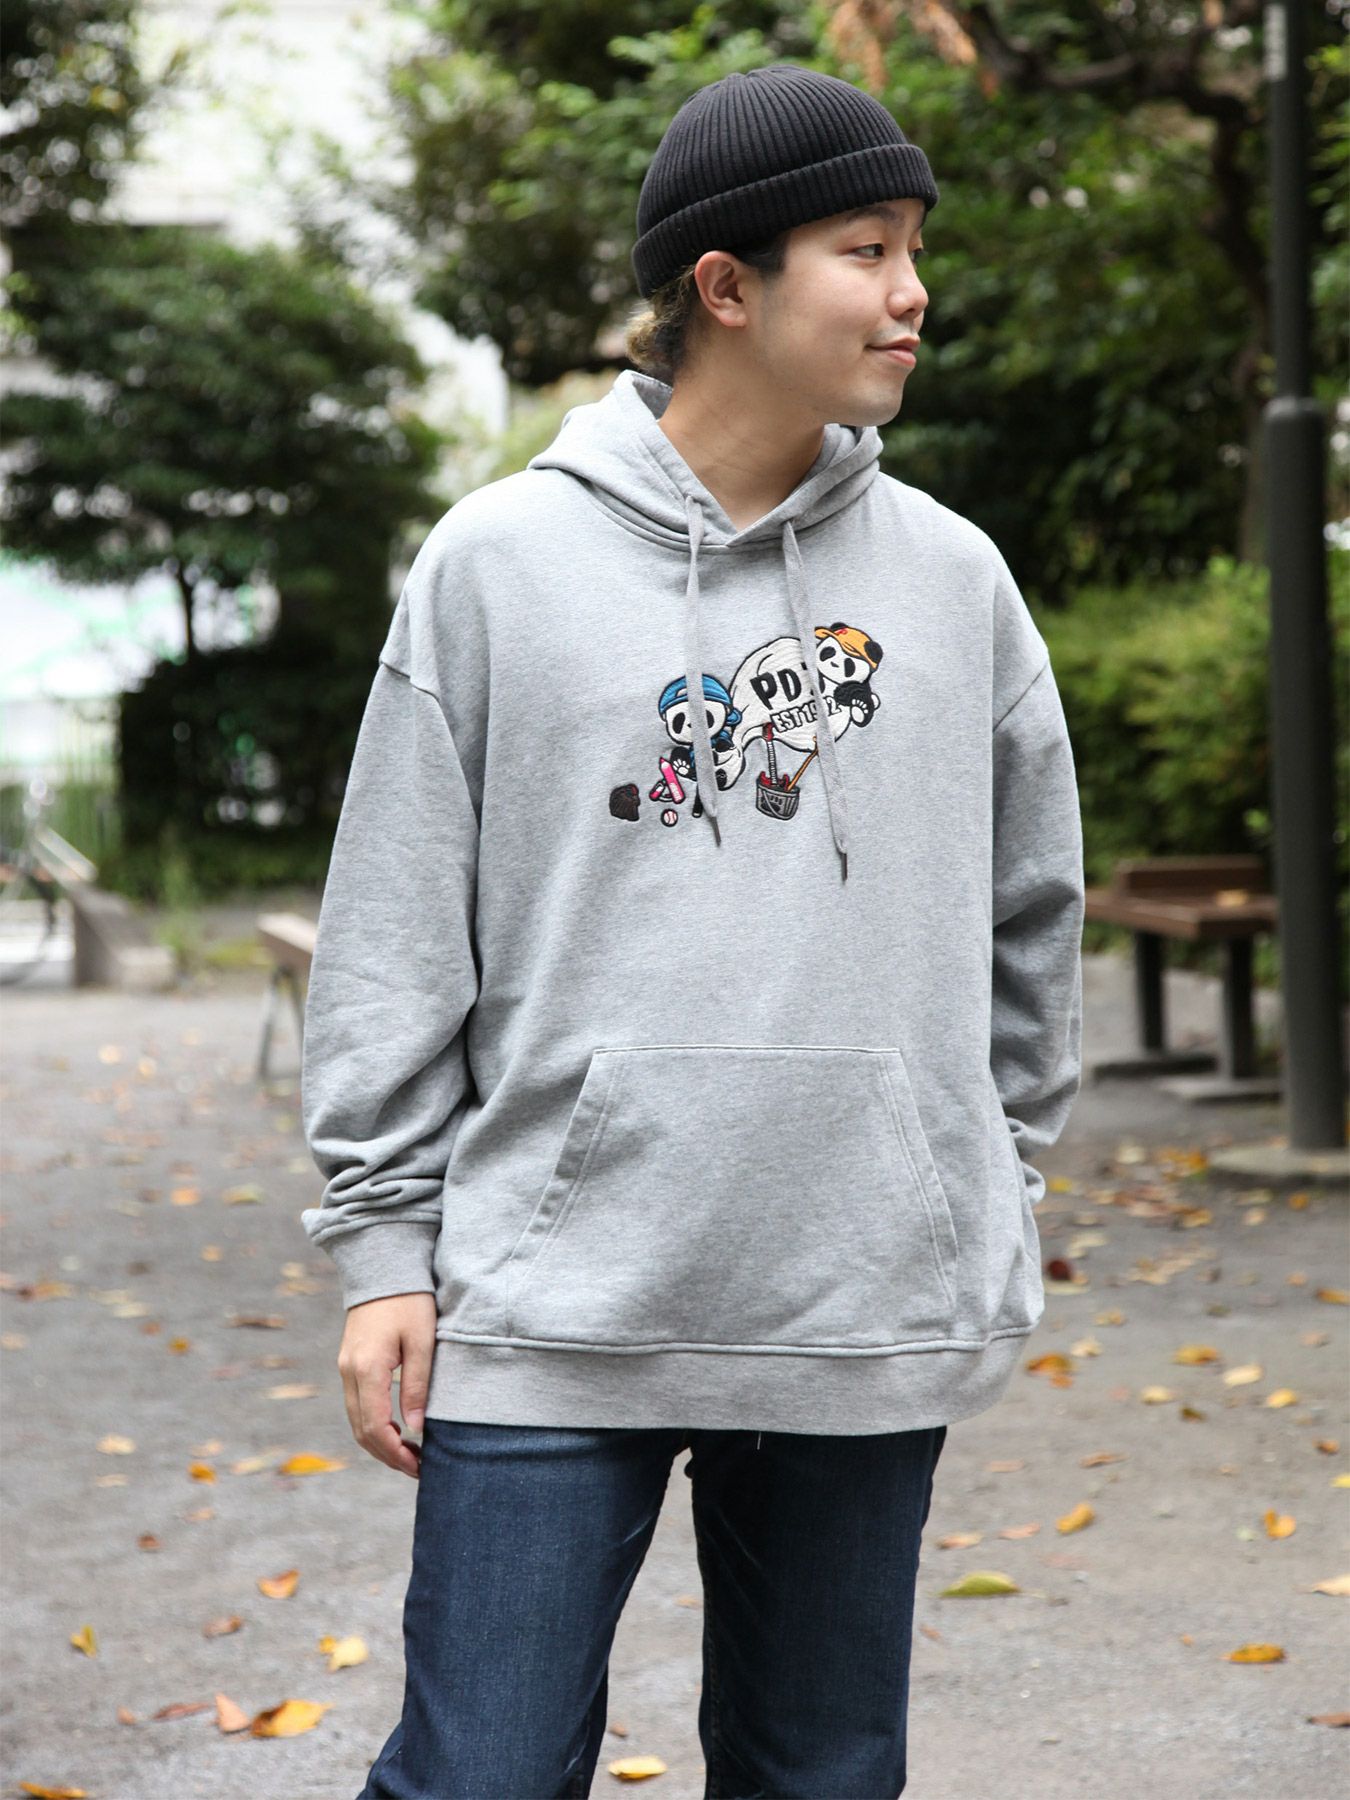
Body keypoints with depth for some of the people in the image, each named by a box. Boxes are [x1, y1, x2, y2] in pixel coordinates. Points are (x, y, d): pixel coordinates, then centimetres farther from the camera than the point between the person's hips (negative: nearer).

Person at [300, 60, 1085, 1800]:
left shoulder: (953, 577, 6)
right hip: (551, 1321, -2)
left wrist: (995, 1188, 16)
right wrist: (383, 1243, -2)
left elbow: (1030, 918, 16)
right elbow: (393, 940, 1)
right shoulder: (495, 562, 0)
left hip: (867, 1324, 3)